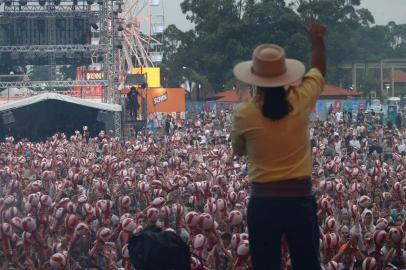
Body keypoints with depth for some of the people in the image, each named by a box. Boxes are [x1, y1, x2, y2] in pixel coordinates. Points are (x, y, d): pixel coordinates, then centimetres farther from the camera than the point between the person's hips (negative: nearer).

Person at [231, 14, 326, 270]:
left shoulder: (244, 114, -9)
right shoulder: (300, 101, -6)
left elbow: (239, 150, 12)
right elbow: (319, 70, 16)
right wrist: (318, 39, 33)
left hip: (263, 201, -1)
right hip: (301, 199, 1)